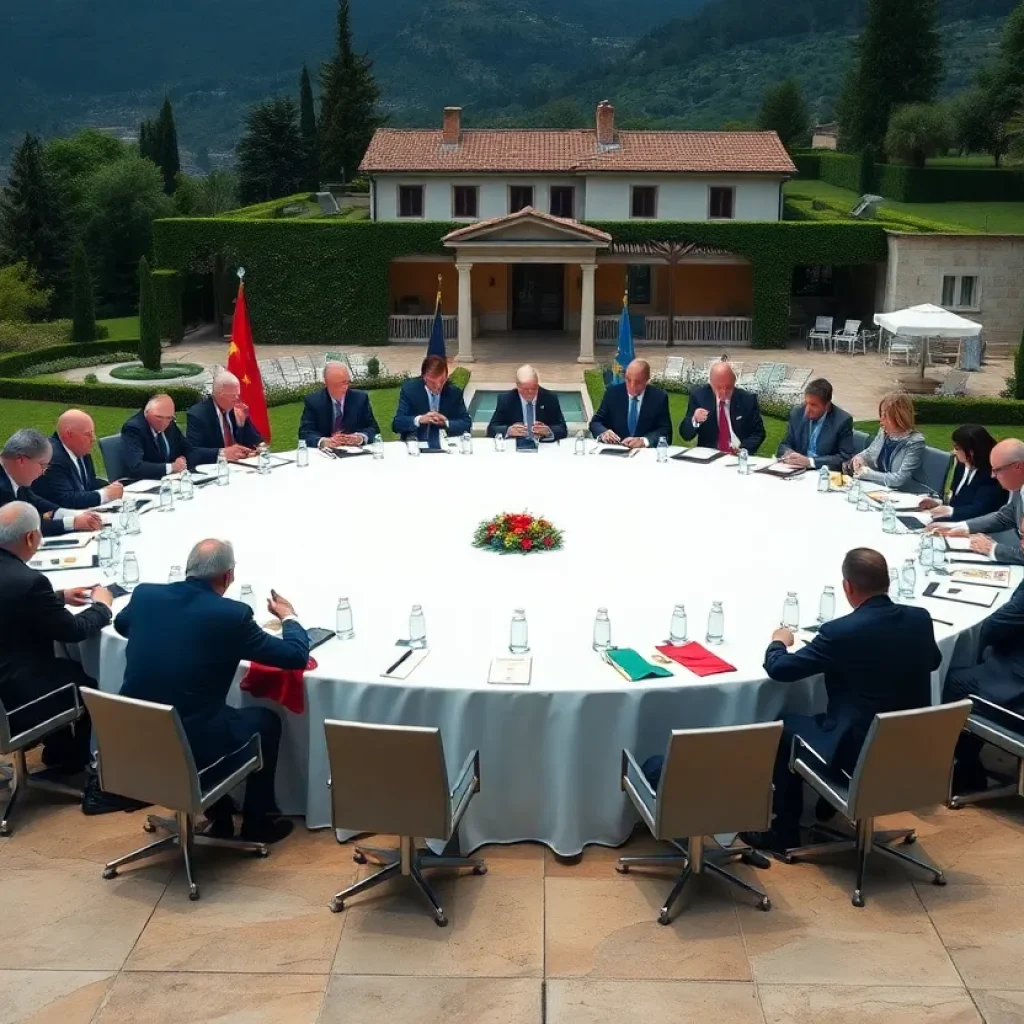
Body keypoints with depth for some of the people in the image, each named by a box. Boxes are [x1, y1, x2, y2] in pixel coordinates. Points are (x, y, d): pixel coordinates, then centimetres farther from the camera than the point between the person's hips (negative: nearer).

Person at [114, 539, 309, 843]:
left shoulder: (144, 595, -1)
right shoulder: (232, 614, -15)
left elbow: (121, 625, 25)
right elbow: (296, 656, -4)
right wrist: (288, 617, 15)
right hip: (191, 745, -5)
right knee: (265, 719, 21)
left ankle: (219, 817, 41)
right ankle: (258, 822, 31)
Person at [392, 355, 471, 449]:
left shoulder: (454, 392, 1)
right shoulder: (409, 390, -3)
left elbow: (467, 424, 2)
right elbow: (396, 424, -8)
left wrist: (446, 423, -16)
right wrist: (419, 419, -25)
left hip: (445, 445, 2)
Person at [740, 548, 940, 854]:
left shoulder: (840, 631, -21)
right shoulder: (920, 619, -5)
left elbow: (779, 669, -10)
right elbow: (932, 662, 18)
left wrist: (778, 642, 11)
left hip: (858, 749, -6)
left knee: (786, 727, 17)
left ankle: (784, 832, 24)